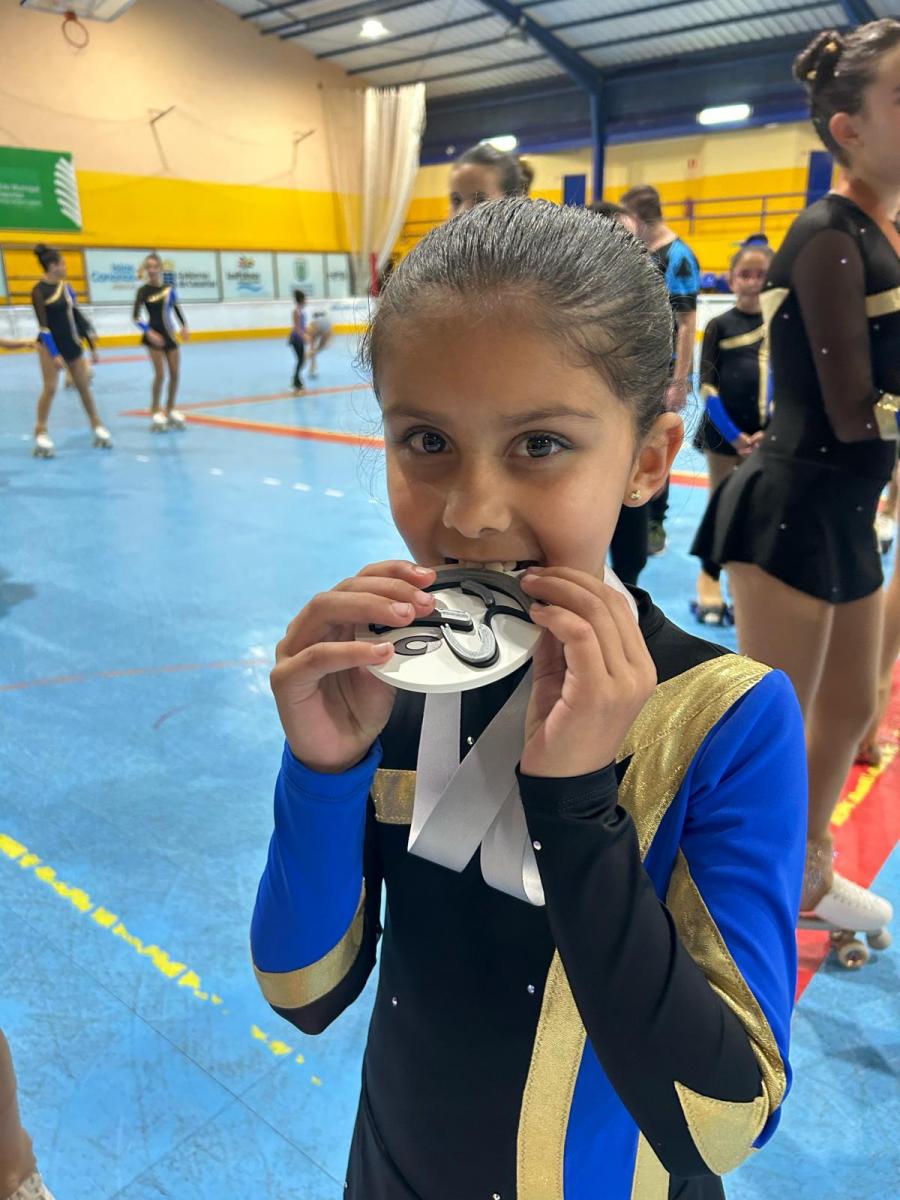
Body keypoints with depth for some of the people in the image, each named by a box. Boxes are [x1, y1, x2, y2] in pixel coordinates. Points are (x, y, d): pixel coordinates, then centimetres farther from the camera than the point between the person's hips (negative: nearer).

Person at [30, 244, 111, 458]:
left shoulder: (65, 286, 6)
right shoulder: (39, 291, -12)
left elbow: (77, 315, 12)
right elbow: (43, 324, -17)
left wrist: (92, 346, 11)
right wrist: (54, 354, -23)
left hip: (71, 343, 6)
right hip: (50, 344, -6)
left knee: (84, 386, 10)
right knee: (50, 388, -11)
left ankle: (97, 426, 20)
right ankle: (41, 433, -6)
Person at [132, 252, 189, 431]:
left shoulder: (169, 288, 2)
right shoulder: (143, 290, -10)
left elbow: (176, 308, 15)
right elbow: (135, 317, -13)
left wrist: (184, 326, 3)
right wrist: (149, 332, -24)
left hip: (169, 335, 5)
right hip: (154, 336, -5)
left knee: (175, 373, 6)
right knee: (160, 374, -9)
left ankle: (170, 410, 20)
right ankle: (155, 412, 4)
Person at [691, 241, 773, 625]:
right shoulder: (720, 326, -1)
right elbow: (708, 386, -7)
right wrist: (732, 434, -14)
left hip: (769, 436, 2)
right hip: (723, 434, -2)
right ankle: (709, 581, 20)